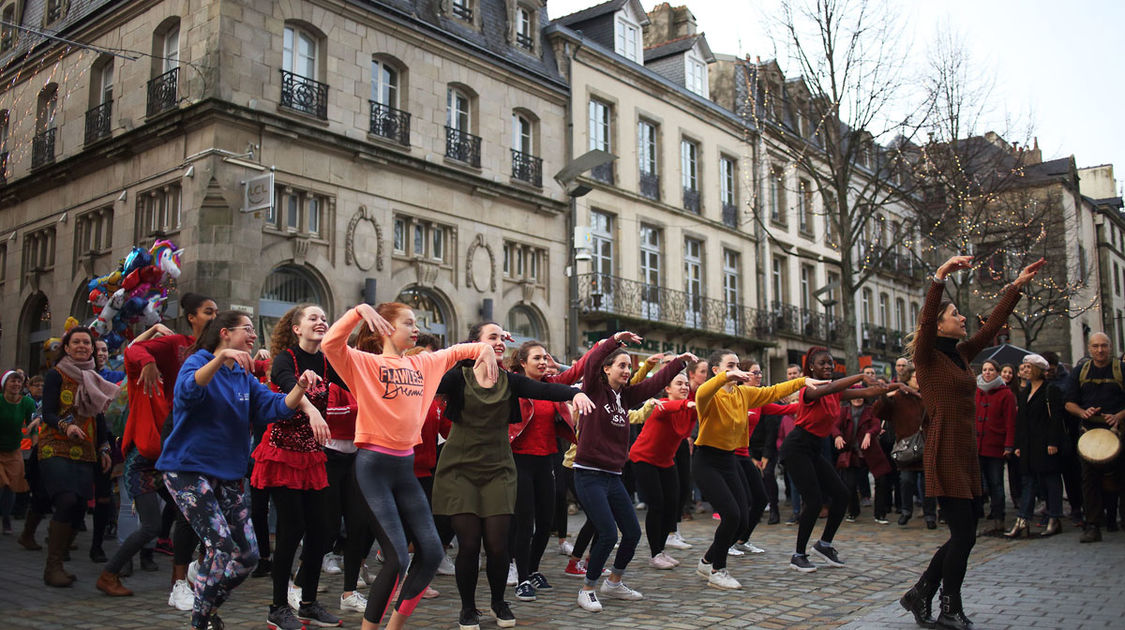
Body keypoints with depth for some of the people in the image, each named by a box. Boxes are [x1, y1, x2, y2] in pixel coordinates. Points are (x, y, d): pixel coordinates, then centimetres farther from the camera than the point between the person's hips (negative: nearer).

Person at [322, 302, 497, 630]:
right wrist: (360, 311, -28)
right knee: (397, 559, -13)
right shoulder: (365, 363, -5)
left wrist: (485, 348, 5)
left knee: (432, 552, 3)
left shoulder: (422, 363, 11)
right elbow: (330, 344, -22)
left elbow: (456, 351, 24)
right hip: (374, 465, -7)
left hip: (405, 466, 7)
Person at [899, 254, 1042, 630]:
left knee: (965, 534, 11)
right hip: (944, 454, -9)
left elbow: (993, 325, 18)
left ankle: (920, 595, 21)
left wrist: (1018, 286, 16)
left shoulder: (960, 355, 14)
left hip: (966, 454, 9)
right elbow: (926, 321, -26)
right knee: (963, 534, -5)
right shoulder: (927, 356, -8)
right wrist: (939, 279, -37)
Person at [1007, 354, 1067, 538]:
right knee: (1029, 481, 3)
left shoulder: (1051, 391, -4)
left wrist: (1053, 442, -17)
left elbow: (1056, 418, -10)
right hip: (1029, 445, 6)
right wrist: (1018, 445, 13)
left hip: (1046, 444, -6)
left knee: (1051, 480, 0)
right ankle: (1023, 521, 0)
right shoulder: (1024, 393, 17)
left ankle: (1054, 520, 9)